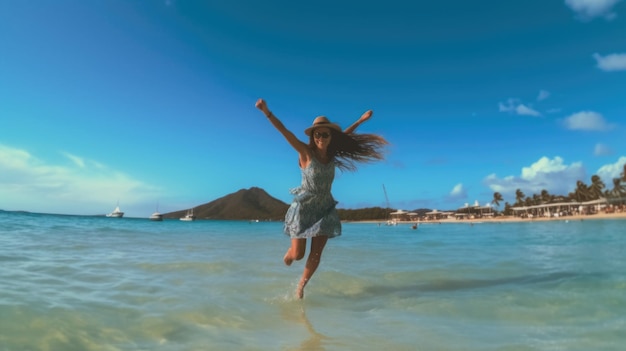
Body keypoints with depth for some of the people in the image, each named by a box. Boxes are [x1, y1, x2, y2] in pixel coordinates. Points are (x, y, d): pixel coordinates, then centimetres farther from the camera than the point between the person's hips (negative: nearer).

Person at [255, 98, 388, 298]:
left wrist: (361, 120, 27)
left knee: (316, 254, 5)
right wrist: (267, 112, -33)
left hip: (324, 209, 4)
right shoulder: (306, 152, -12)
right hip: (304, 208, -4)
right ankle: (289, 252, 41)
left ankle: (301, 286, 27)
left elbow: (344, 135, 19)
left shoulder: (332, 154, 1)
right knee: (297, 254, 2)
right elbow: (284, 131, -22)